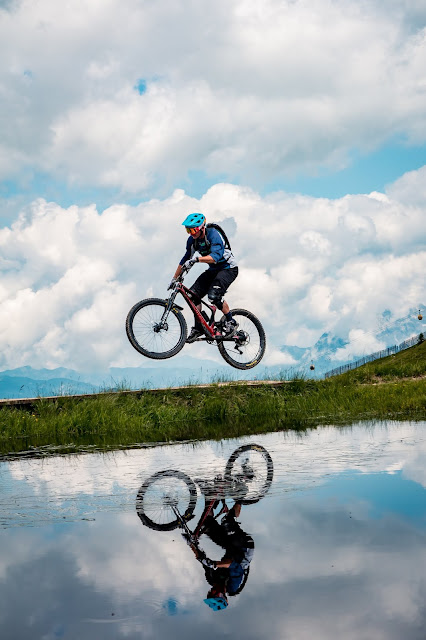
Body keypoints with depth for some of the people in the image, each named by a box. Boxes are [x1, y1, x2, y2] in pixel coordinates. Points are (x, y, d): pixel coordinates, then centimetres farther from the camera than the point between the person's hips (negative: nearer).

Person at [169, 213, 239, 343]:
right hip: (213, 270, 7)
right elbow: (185, 260, 9)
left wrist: (196, 259, -52)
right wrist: (174, 279, 10)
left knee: (214, 296, -28)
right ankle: (198, 328, 3)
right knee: (193, 294, -9)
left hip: (229, 268, -7)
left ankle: (231, 322, -8)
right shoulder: (192, 240, -3)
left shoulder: (213, 235, -25)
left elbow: (215, 256, -40)